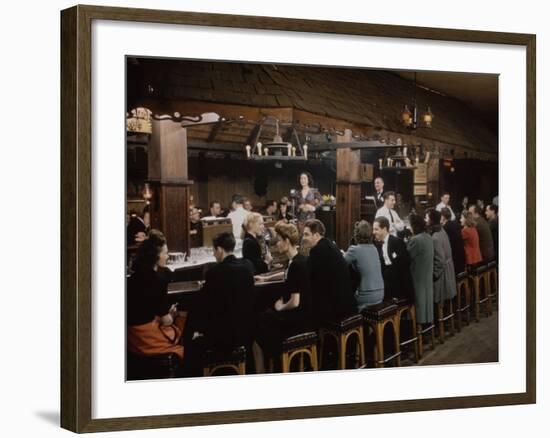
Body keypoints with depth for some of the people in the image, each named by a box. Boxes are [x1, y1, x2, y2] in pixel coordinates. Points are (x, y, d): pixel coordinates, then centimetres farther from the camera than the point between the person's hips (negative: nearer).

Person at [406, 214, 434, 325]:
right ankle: (428, 319, 21)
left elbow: (406, 255, -16)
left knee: (419, 298, -1)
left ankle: (420, 321, 3)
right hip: (427, 274, 9)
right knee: (426, 295, 15)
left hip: (418, 276, -8)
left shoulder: (416, 240, -22)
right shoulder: (428, 237, 7)